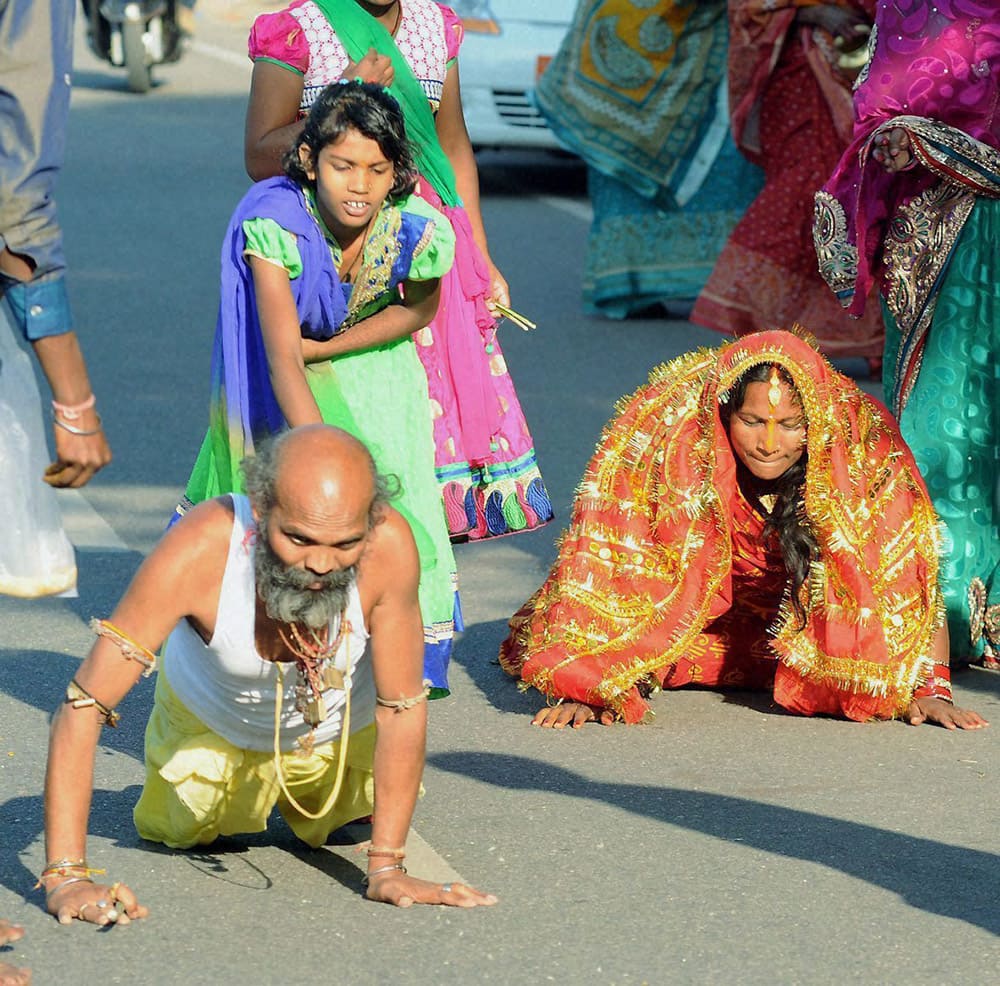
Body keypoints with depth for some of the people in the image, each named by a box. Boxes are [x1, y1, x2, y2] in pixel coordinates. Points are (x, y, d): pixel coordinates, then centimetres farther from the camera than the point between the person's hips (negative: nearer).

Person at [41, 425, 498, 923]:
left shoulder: (389, 545, -40)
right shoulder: (198, 550, -44)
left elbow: (402, 709, -26)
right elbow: (82, 707, -40)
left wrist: (386, 867, -26)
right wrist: (66, 877, -44)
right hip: (210, 725, -1)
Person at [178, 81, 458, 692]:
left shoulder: (419, 229, -30)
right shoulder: (274, 226, -37)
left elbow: (419, 309, -7)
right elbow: (282, 356, -42)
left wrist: (322, 349, -18)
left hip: (372, 366, 1)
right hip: (284, 387, -1)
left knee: (395, 488, -11)